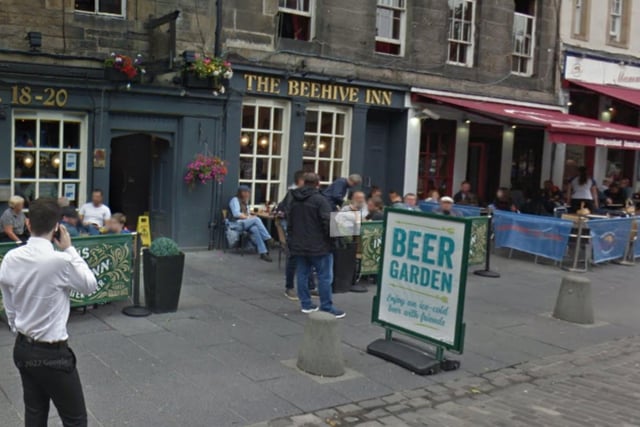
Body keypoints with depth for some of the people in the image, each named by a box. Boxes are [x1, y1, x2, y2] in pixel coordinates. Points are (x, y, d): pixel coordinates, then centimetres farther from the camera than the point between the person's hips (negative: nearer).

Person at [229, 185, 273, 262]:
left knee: (255, 229, -31)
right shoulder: (235, 200, -1)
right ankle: (267, 239, -34)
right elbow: (236, 214, -13)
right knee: (256, 219, -31)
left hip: (246, 223, 7)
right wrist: (247, 217, -12)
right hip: (237, 223, -7)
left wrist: (250, 216, -1)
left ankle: (263, 253, -44)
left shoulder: (245, 202, 26)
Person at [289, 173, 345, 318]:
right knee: (325, 276, -2)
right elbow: (327, 222, -20)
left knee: (303, 274, 12)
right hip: (318, 245, -7)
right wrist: (331, 239, -6)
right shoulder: (320, 199, -13)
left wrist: (293, 240, 24)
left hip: (299, 245, 7)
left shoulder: (295, 200, 11)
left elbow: (290, 223, 17)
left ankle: (306, 304, 17)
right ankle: (327, 308, 0)